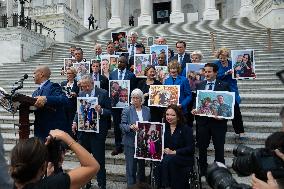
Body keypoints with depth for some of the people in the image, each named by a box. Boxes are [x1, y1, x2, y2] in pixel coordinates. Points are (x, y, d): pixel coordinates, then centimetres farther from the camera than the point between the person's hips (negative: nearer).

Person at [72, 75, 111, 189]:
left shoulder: (103, 93, -6)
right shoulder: (81, 94, 8)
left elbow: (109, 112, -7)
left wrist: (101, 111, -26)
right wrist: (75, 122, -2)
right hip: (83, 130, 5)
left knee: (99, 159, 3)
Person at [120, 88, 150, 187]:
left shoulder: (147, 110, 6)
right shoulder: (127, 110, -5)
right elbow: (122, 125, -10)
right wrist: (130, 127, -28)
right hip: (131, 143, -3)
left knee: (142, 165, 17)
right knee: (131, 167, 2)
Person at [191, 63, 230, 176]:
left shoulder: (224, 85, 0)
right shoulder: (199, 85, 10)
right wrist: (194, 109, -7)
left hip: (218, 121, -3)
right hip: (202, 120, 3)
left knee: (219, 148, 8)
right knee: (201, 147, 11)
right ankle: (202, 170, 26)